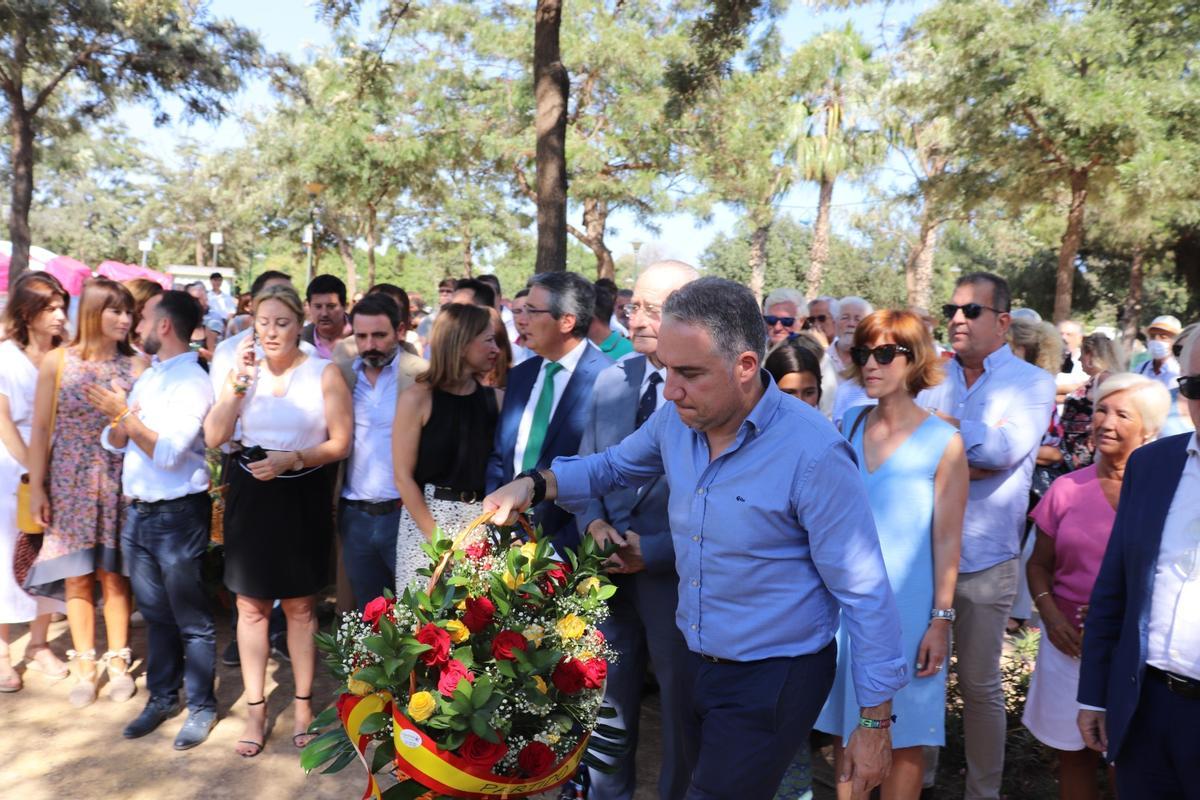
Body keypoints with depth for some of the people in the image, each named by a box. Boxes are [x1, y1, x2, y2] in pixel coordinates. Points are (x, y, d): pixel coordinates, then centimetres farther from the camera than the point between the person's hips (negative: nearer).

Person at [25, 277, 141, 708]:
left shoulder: (134, 366, -3)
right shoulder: (57, 361, -3)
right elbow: (41, 429, 0)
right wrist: (36, 487, -1)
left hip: (118, 482, 0)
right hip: (70, 481, 0)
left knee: (113, 573, 7)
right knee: (77, 575, 8)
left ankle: (117, 662, 19)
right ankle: (85, 666, 20)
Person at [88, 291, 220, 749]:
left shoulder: (192, 381, -15)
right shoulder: (148, 375, 10)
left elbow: (169, 453, -24)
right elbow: (113, 442, 11)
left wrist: (125, 415, -18)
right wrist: (119, 422, -10)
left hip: (177, 516, -8)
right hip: (137, 512, 8)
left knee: (191, 618, 5)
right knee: (155, 614, 18)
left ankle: (202, 706, 18)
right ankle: (162, 697, 32)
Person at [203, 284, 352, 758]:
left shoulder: (324, 373, -7)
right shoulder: (243, 370, 1)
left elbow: (340, 443, -7)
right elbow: (214, 438, -7)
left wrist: (293, 458, -21)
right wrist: (237, 381, -17)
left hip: (303, 497, -2)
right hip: (251, 496, 2)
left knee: (299, 606, 11)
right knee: (251, 606, 9)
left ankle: (303, 703, 27)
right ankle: (255, 708, 24)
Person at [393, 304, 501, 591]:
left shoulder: (495, 398, 3)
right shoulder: (417, 398, -8)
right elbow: (403, 478, -9)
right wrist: (436, 537, -12)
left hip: (482, 519, 3)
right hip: (426, 516, -3)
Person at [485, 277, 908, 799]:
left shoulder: (814, 453, -25)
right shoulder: (677, 419, -7)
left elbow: (865, 594, -18)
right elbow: (612, 466, 13)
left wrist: (875, 723, -12)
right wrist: (533, 485, -4)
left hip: (774, 678, -6)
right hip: (698, 660, 7)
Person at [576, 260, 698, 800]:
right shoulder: (611, 380, 3)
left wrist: (655, 550, -19)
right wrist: (595, 524, -8)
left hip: (678, 572, -5)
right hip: (611, 567, 5)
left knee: (681, 706, 17)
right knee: (605, 697, 19)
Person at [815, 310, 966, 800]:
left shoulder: (942, 441, -8)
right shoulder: (847, 427, 3)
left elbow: (947, 539, -7)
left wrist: (942, 618, -8)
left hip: (908, 605, -4)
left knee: (903, 736, 8)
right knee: (845, 727, 15)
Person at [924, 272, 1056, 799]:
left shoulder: (1032, 382, -2)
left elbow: (1007, 449, -19)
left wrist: (935, 423, -12)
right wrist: (970, 457, -16)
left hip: (983, 558, -3)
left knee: (979, 685, 10)